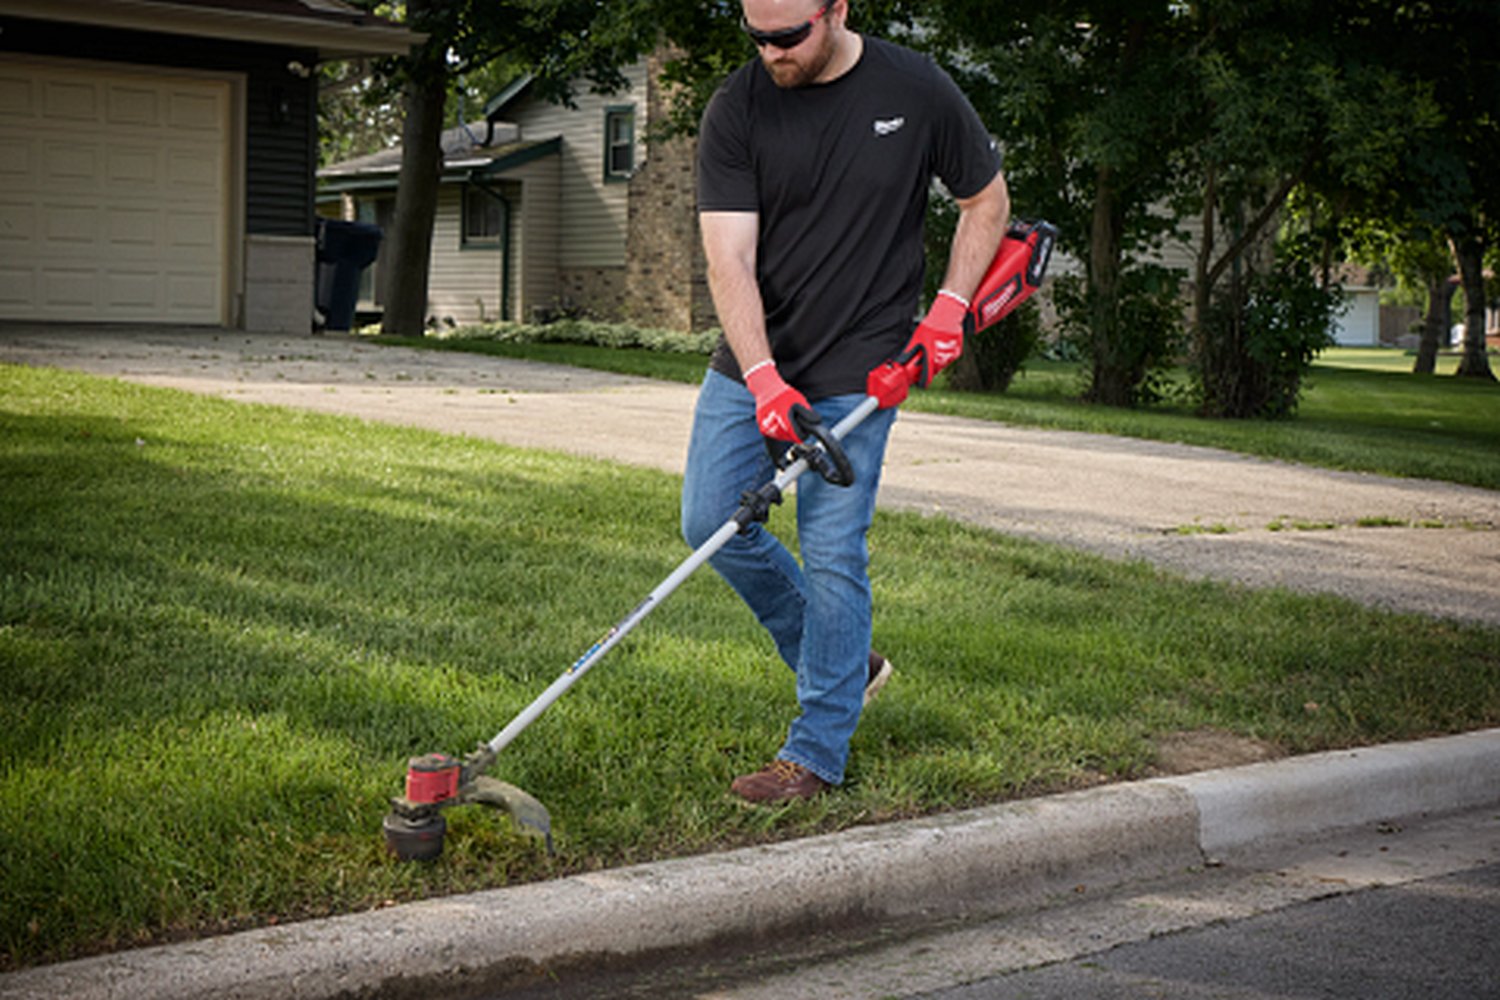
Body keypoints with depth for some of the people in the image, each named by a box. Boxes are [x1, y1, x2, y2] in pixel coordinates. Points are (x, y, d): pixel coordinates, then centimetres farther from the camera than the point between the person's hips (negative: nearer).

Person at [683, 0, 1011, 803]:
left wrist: (949, 307, -5)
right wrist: (764, 379, -25)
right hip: (752, 364, 3)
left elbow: (987, 200, 8)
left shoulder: (917, 91, -6)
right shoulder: (736, 109, -6)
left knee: (832, 556, -5)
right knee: (710, 522, 2)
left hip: (858, 374, -3)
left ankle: (818, 752, 8)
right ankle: (845, 662, 24)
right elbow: (728, 259, -13)